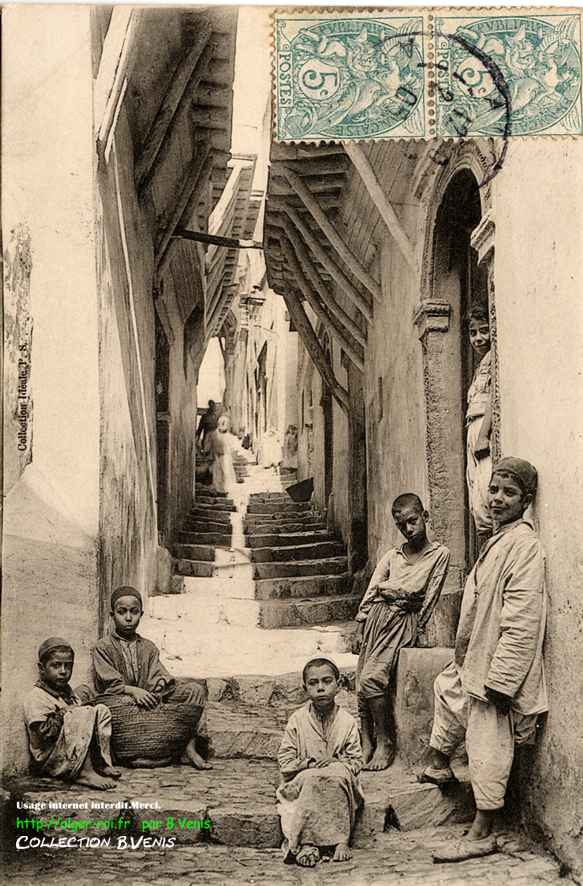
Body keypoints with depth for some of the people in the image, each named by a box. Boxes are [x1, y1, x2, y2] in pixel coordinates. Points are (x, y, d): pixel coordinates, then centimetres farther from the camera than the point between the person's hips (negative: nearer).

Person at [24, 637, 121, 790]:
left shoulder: (67, 692, 17)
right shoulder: (36, 697, -10)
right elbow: (44, 732, -22)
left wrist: (77, 701, 4)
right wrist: (70, 708, -18)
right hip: (51, 761, -8)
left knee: (101, 710, 1)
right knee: (86, 714, -26)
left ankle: (101, 764, -5)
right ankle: (84, 774, -25)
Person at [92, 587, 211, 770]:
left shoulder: (149, 648, 17)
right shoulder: (103, 647, 4)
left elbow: (158, 679, 3)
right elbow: (109, 683, -8)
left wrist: (153, 692, -20)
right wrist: (132, 690, -25)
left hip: (145, 699, 4)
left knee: (195, 689, -11)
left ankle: (189, 748, -20)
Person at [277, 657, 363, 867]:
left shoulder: (347, 722, 2)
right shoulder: (297, 720, 1)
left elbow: (356, 761, 3)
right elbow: (284, 761, 1)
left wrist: (337, 762, -17)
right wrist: (308, 764, -15)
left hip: (338, 781, 0)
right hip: (302, 783, 0)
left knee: (339, 776, -32)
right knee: (311, 780, -33)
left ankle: (340, 840, -27)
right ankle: (307, 843, -32)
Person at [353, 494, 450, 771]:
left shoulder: (439, 553, 3)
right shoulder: (392, 556, 15)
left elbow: (430, 596, 1)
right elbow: (370, 593, 11)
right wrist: (360, 629, 4)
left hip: (405, 620, -4)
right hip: (377, 616, 5)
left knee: (371, 678, -19)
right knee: (362, 681, -6)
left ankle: (384, 742, -4)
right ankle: (366, 742, 4)